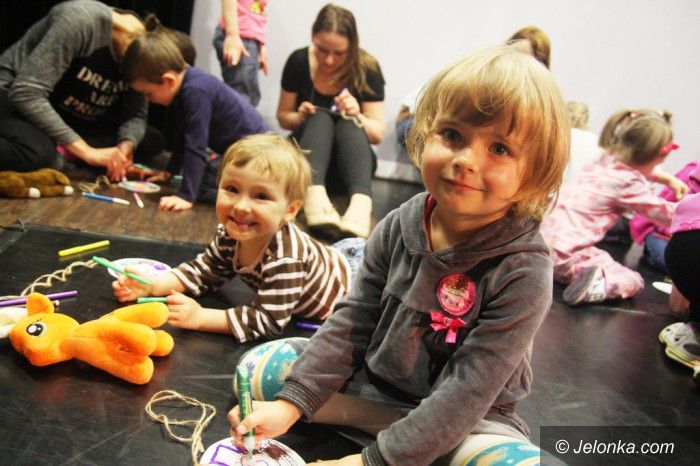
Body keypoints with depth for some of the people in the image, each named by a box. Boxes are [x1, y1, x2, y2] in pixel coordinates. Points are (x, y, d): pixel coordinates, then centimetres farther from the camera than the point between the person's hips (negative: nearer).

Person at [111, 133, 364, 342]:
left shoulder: (284, 257, -46)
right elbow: (205, 270, -8)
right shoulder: (230, 234, -22)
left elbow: (269, 321, -43)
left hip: (355, 279, -6)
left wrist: (201, 317, -46)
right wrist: (153, 285, -24)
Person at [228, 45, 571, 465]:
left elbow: (469, 387, -25)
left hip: (469, 419, -3)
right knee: (263, 368, -1)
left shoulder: (523, 271, -25)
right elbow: (353, 320, -5)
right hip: (372, 387, 4)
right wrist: (291, 404, -12)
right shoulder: (398, 228, -10)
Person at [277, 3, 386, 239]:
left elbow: (378, 133, -9)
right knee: (321, 117, -29)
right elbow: (283, 117, 2)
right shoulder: (298, 61, -8)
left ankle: (361, 203, -56)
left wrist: (358, 116, -30)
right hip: (306, 153, 1)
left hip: (350, 158, 0)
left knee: (349, 123, -31)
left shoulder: (367, 69, -11)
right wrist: (300, 117, -20)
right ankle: (315, 195, -55)